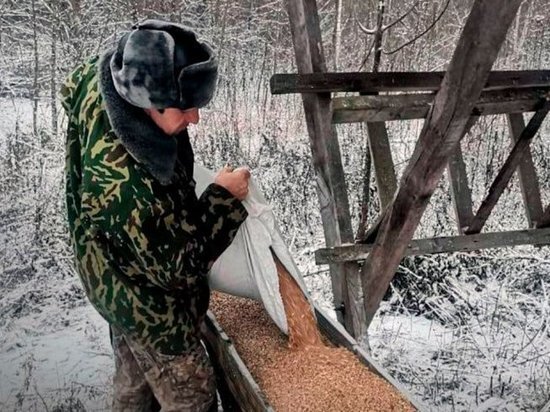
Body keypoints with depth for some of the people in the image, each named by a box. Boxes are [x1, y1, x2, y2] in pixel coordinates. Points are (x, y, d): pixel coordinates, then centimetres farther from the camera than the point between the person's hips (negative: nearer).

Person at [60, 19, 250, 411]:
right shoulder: (128, 185, -43)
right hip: (152, 312, -8)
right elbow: (179, 267, -28)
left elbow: (74, 83, 9)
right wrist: (223, 198, -19)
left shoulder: (98, 84, -19)